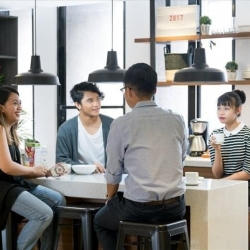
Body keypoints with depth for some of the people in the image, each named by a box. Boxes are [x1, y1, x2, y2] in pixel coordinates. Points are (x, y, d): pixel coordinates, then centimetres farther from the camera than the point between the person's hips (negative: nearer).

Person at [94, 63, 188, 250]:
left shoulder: (121, 124, -6)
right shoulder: (177, 121, 5)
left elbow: (113, 172, 2)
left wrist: (110, 200, 22)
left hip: (139, 207, -4)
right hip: (175, 206, 4)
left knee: (102, 220, 27)